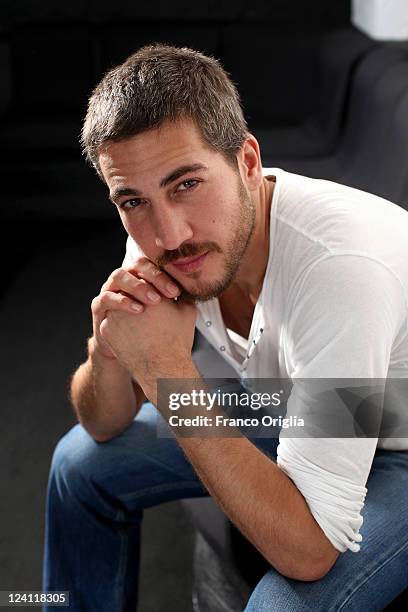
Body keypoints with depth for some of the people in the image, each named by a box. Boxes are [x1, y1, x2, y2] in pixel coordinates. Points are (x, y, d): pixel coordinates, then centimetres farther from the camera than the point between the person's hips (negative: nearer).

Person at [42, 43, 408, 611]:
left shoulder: (340, 267, -39)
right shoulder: (158, 234, -17)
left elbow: (307, 551, -36)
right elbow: (105, 425, -4)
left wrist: (167, 369, -38)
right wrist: (108, 351, -28)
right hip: (286, 412, 6)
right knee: (83, 460, 4)